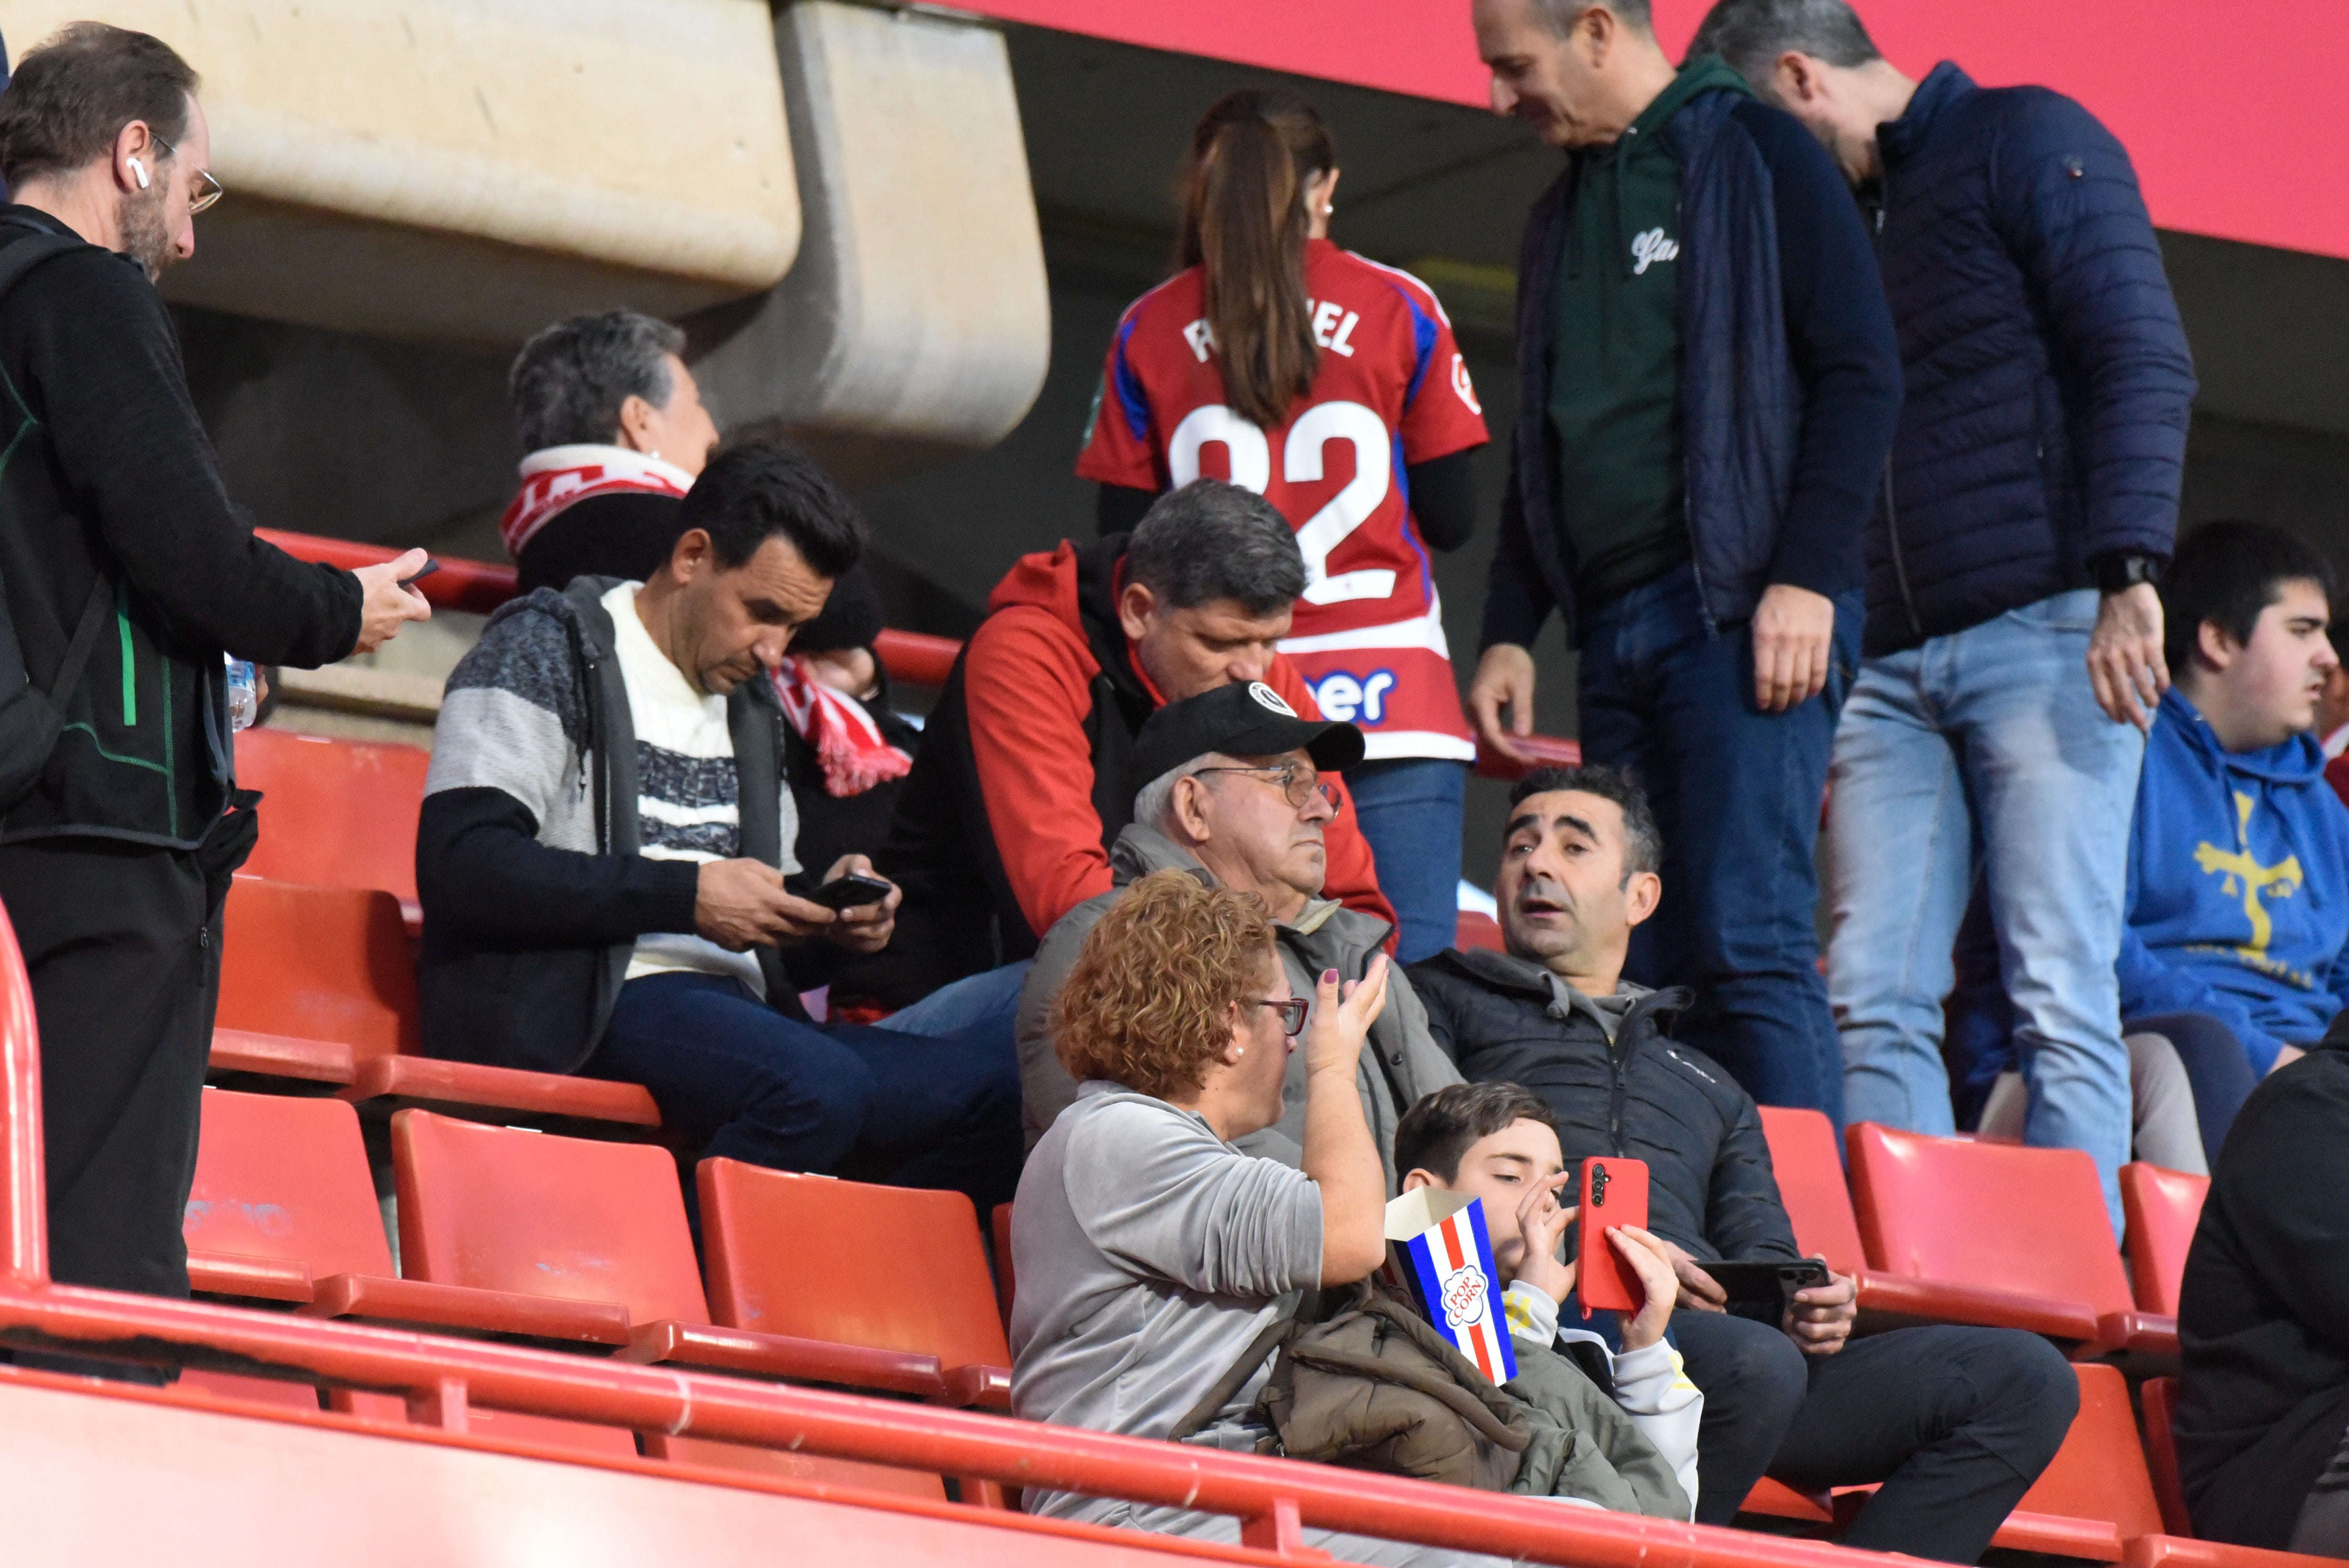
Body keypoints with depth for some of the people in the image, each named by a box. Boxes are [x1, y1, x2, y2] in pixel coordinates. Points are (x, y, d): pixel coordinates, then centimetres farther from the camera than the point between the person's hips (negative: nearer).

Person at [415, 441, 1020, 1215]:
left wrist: (829, 915, 6)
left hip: (730, 1011, 8)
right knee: (820, 1084, -36)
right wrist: (686, 896, -14)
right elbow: (460, 868, -13)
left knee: (1001, 1088, -15)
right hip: (580, 1008, -8)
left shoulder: (749, 703, 26)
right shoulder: (548, 653, 2)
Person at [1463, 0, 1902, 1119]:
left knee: (1749, 945, -16)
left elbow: (1863, 372, -8)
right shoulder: (1561, 216, 23)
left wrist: (1806, 577, -15)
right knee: (1639, 970, 2)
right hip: (1614, 627, 8)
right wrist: (1510, 632, 17)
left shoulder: (1753, 156, -1)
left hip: (1748, 616, -8)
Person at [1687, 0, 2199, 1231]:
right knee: (1874, 1003, -5)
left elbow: (2143, 362, -8)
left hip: (2043, 636, -7)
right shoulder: (1839, 213, 24)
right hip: (1892, 663, 7)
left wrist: (2129, 574, -20)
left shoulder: (2024, 142, 2)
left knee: (2058, 994, -11)